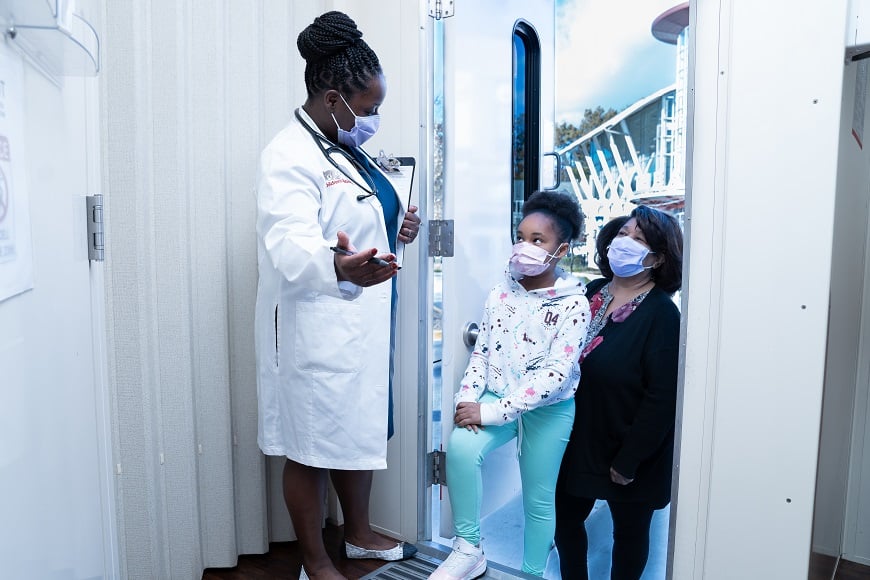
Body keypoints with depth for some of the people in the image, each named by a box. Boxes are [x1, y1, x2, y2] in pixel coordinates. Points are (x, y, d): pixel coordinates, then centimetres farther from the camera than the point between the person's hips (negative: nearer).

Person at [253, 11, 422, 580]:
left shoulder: (348, 149, 13)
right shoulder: (290, 155, -17)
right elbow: (290, 245, -31)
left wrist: (397, 230, 6)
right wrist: (338, 266, -52)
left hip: (362, 323, 10)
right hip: (318, 331, -9)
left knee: (361, 431, 21)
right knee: (313, 447, 6)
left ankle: (360, 534, 41)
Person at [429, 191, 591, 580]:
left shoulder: (573, 304, -13)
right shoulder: (501, 293, 1)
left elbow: (556, 374, -20)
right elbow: (481, 352, 5)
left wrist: (494, 412, -25)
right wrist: (468, 398, -12)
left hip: (548, 409, -3)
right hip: (496, 398, 3)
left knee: (539, 500, 8)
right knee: (460, 445, -23)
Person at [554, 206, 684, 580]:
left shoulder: (661, 313, -16)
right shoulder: (592, 293, 1)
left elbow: (662, 397, -19)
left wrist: (629, 460, -17)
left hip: (628, 450, -5)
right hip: (579, 438, 6)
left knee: (629, 531, 15)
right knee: (565, 518, 16)